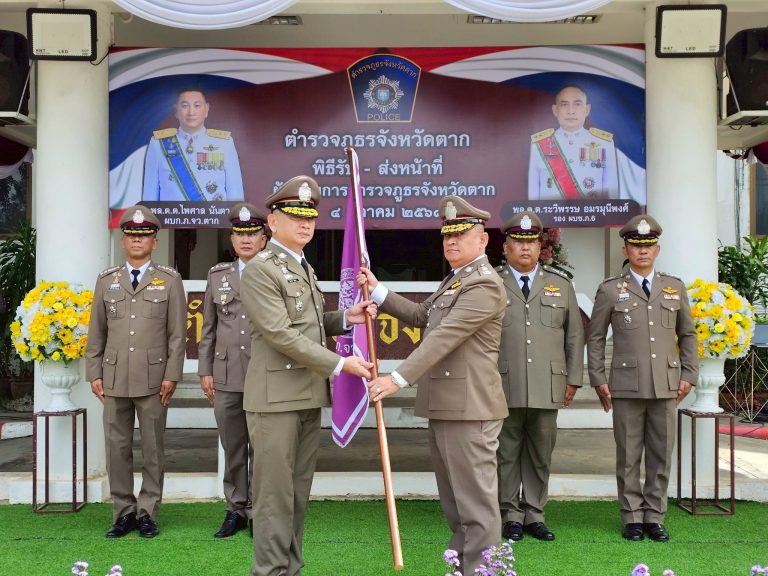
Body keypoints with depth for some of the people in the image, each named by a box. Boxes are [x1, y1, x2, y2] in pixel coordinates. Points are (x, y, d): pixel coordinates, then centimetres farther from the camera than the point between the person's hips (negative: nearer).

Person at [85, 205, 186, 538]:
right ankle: (124, 512, 17)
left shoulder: (169, 280, 3)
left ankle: (147, 512, 15)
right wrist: (94, 373, 5)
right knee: (117, 447, 6)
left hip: (153, 379, -2)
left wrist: (172, 375, -6)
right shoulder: (106, 281, 11)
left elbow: (177, 333, 0)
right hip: (114, 378, 2)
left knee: (152, 448, 4)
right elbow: (96, 332, 11)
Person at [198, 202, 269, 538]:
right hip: (226, 378, 3)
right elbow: (208, 328, 13)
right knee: (232, 449, 11)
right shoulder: (218, 275, 12)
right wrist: (205, 370, 8)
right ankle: (236, 509, 23)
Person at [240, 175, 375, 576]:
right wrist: (340, 364, -17)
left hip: (308, 396, 8)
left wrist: (346, 318, 6)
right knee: (275, 494, -3)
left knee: (299, 492, 12)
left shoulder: (305, 269, 18)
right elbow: (282, 335, -18)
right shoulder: (260, 270, -10)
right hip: (276, 397, -8)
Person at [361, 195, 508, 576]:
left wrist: (398, 379, -27)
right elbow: (421, 316, 18)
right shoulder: (455, 280, 20)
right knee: (454, 502, 19)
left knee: (475, 502, -4)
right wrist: (377, 290, 9)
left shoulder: (484, 285, -14)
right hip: (445, 406, 11)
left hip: (468, 408, -11)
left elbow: (444, 337, -22)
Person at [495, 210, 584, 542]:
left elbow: (575, 335, 14)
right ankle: (511, 515, 15)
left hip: (547, 387, 2)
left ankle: (535, 514, 19)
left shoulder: (561, 285, 13)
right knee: (507, 453, 4)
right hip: (503, 387, -2)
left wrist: (573, 379, 8)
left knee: (541, 453, 7)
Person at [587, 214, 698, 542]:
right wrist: (598, 380, -1)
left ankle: (655, 517, 18)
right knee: (628, 456, 4)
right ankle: (632, 517, 15)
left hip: (666, 386, 2)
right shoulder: (610, 290, 3)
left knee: (661, 456, 7)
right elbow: (595, 338, 6)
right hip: (626, 387, -2)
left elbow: (688, 334, 15)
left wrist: (688, 375, 7)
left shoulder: (675, 288, 11)